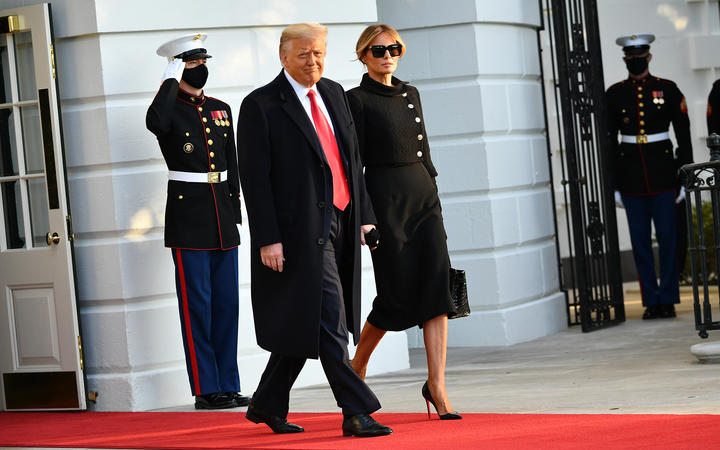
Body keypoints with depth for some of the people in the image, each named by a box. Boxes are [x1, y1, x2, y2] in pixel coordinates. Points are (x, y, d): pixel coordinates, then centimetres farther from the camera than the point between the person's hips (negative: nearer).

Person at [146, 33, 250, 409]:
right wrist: (171, 79, -18)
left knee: (226, 303, 7)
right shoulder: (169, 110, -4)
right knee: (197, 304, -3)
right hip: (188, 216, -6)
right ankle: (206, 389, 2)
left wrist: (234, 213, 13)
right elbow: (155, 122, -30)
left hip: (222, 219, 6)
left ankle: (228, 386, 13)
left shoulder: (220, 110, 14)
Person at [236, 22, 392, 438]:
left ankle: (267, 404, 27)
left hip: (339, 223, 7)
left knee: (305, 324, 13)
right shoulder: (261, 106, -7)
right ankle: (357, 412, -5)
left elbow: (352, 158, 18)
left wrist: (364, 213, 12)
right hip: (301, 229, -7)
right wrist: (267, 239, -15)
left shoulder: (334, 94, 14)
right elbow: (254, 178, -10)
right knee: (328, 323, -8)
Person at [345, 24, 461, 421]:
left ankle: (436, 385, -5)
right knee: (398, 293, -4)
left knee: (437, 287, -6)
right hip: (386, 198, -6)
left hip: (423, 195, 6)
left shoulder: (410, 95, 15)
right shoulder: (356, 100, -4)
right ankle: (357, 365, 21)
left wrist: (433, 193, 15)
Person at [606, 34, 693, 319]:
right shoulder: (614, 94, 6)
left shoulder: (668, 90, 3)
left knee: (668, 237, -1)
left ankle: (668, 299, 7)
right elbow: (609, 142, 7)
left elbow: (684, 135, 4)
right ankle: (651, 301, 9)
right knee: (640, 241, 3)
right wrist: (614, 185, 3)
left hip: (663, 175, -1)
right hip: (631, 178, 1)